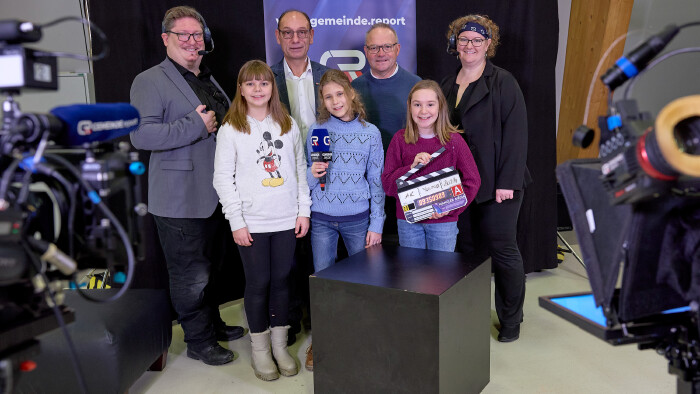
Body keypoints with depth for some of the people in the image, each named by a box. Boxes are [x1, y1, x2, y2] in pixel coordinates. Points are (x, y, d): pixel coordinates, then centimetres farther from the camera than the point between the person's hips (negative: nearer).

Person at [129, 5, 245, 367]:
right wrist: (196, 126, -22)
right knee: (190, 274, 2)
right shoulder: (150, 81, -9)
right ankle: (198, 341, 18)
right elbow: (141, 134, -24)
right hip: (179, 200, -8)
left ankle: (213, 324, 36)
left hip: (212, 197, 8)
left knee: (204, 268, 21)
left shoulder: (208, 81, 17)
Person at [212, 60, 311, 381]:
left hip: (286, 221, 3)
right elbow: (222, 178, -4)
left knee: (282, 281, 10)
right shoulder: (231, 129, -2)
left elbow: (300, 170, 11)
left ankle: (280, 345, 25)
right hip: (251, 223, -3)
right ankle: (260, 349, 22)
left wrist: (303, 210, 4)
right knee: (258, 283, 5)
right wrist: (236, 221, -9)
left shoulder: (288, 125, 8)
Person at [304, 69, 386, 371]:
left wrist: (376, 224, -1)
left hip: (358, 218, 0)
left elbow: (376, 182, 2)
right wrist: (312, 174, -17)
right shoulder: (316, 131, 1)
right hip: (322, 218, 0)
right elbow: (307, 180, 7)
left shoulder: (370, 133, 0)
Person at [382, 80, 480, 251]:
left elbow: (473, 180, -3)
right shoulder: (400, 139, -2)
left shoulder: (453, 140, -4)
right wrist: (412, 167, -20)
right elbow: (387, 184, -4)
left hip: (443, 222, -1)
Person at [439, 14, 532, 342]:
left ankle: (511, 320, 18)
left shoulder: (503, 82, -4)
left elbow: (515, 132, -10)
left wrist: (507, 181, -16)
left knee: (503, 249, 2)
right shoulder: (447, 86, 14)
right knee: (467, 248, 9)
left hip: (495, 183, -5)